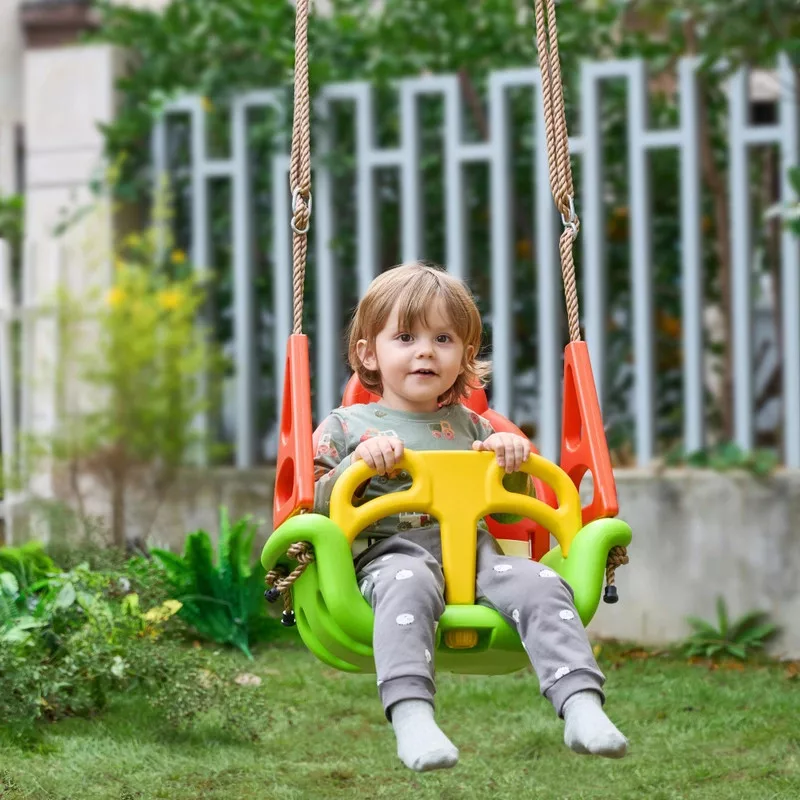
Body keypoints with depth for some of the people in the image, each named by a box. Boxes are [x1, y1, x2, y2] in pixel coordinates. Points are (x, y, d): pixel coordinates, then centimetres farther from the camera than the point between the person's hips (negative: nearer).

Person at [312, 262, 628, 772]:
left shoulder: (471, 427, 27)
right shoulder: (347, 426, 17)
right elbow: (315, 507, 8)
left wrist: (513, 461, 9)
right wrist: (359, 462, -7)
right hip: (392, 551, -3)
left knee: (540, 584, -27)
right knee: (409, 584, -40)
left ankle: (582, 706, -39)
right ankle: (410, 713, -56)